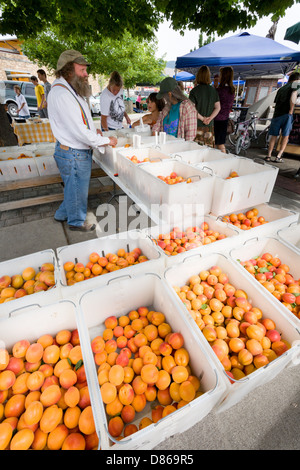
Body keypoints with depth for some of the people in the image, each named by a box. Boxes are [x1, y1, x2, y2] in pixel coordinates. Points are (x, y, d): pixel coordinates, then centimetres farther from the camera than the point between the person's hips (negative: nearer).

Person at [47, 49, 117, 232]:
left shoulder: (71, 91, 14)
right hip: (73, 155, -10)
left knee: (75, 188, 23)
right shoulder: (61, 94, -20)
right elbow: (79, 132, -25)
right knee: (77, 190, 6)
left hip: (80, 152, 10)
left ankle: (62, 214, 42)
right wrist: (107, 140, -15)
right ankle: (76, 222, 28)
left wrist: (92, 129, 8)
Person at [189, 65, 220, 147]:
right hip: (209, 125, 4)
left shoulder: (194, 91, -6)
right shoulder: (214, 90, 7)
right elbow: (218, 107, 6)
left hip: (197, 125, -4)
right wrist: (210, 118, -1)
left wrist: (202, 118, -6)